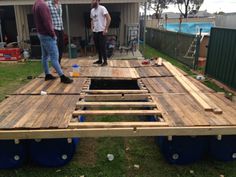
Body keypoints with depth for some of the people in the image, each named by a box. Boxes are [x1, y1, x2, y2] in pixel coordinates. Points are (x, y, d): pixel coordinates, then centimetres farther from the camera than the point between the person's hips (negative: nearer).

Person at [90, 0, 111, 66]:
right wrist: (92, 28, 13)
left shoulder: (102, 8, -10)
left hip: (101, 31, -7)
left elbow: (109, 18, -16)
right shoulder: (92, 10, 13)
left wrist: (106, 29, -18)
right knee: (97, 47, 11)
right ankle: (100, 60, 22)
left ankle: (105, 61, 4)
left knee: (102, 47, -5)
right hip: (95, 31, 7)